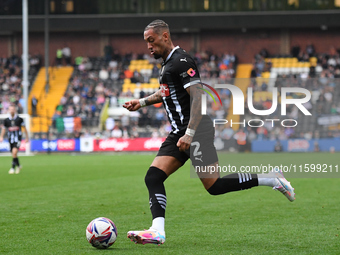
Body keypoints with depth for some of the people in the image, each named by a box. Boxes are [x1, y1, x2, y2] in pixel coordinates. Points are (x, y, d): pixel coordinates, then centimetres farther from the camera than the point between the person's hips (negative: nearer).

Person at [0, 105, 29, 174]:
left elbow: (24, 128, 8)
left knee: (14, 152, -21)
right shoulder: (6, 120, 5)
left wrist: (27, 137, 10)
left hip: (17, 138, -4)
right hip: (10, 139, 4)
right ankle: (18, 166, 34)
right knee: (14, 155, 10)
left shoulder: (19, 119, -1)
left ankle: (13, 168, -17)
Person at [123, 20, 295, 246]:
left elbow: (198, 96, -21)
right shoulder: (167, 63, 18)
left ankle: (272, 180, 1)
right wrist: (142, 102, 26)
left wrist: (189, 134, -27)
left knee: (214, 186, -11)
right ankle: (157, 231, -12)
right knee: (153, 178, -4)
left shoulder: (181, 61, -12)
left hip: (196, 133, -10)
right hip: (179, 133, 10)